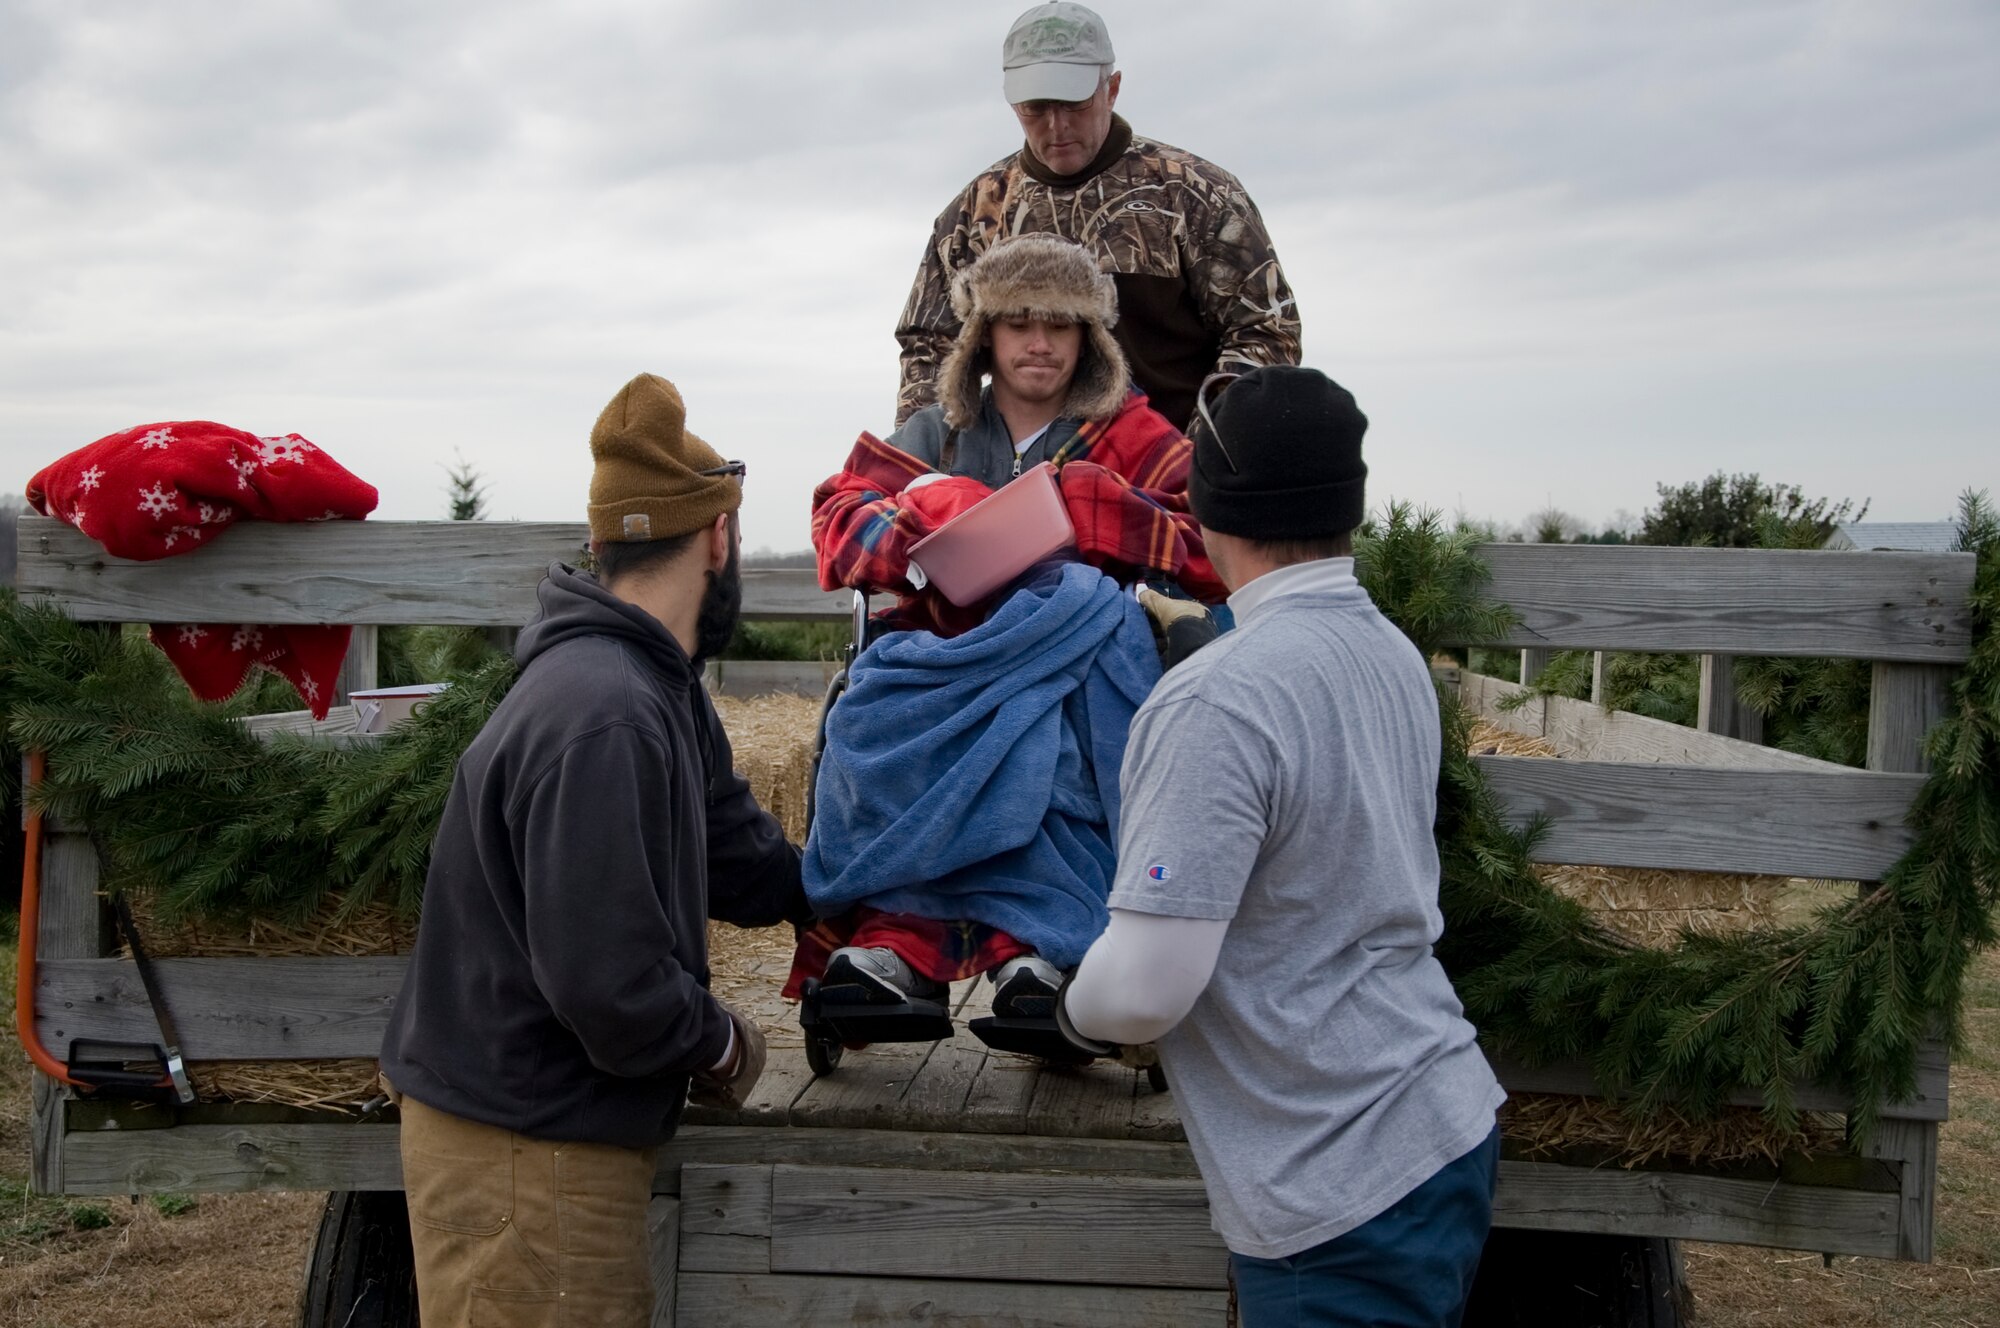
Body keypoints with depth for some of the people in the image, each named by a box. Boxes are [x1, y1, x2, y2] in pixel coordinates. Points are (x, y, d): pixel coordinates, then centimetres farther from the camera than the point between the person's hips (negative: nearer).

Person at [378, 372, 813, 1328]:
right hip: (522, 1148, -10)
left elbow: (742, 863, 10)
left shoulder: (661, 693, 8)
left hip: (567, 1128, 10)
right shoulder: (603, 720, -27)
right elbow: (608, 983, -28)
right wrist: (721, 1044, -11)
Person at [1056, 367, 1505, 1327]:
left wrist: (1075, 1014, -2)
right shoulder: (1396, 655, 5)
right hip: (1449, 1124, 8)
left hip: (1339, 1196, -8)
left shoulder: (1216, 703, -23)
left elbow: (1144, 987, -24)